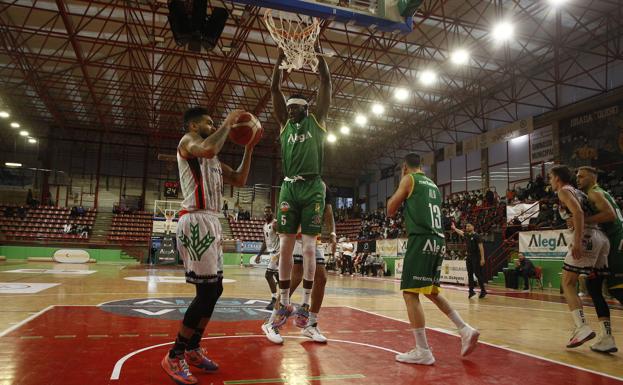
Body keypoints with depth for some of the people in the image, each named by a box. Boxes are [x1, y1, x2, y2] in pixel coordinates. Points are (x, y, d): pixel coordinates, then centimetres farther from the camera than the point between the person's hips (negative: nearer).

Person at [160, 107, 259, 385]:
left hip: (211, 222, 10)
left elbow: (239, 180, 23)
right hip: (197, 221, -10)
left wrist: (249, 147, 17)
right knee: (206, 291, -10)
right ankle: (174, 356, 4)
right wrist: (228, 122, -13)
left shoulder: (213, 160, 24)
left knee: (215, 290, 13)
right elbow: (208, 149, -27)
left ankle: (192, 348, 26)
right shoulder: (188, 141, -3)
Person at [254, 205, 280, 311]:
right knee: (277, 276, 14)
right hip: (272, 252, 9)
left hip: (277, 252, -9)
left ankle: (274, 300, -6)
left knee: (268, 275, -12)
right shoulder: (265, 225, 13)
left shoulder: (275, 223, -15)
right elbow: (265, 242, 21)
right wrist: (259, 254, 18)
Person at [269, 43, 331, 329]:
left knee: (309, 247, -2)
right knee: (285, 247, 1)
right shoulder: (285, 124, 17)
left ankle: (305, 305, 6)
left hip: (312, 187, -3)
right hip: (289, 187, 3)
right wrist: (281, 57, 5)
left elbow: (326, 82, 4)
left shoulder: (317, 120, 11)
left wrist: (317, 50, 2)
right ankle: (284, 304, 11)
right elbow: (274, 89, 11)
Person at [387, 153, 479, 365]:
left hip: (421, 240, -8)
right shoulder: (433, 185, 23)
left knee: (410, 292, -4)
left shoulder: (409, 179, 2)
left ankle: (423, 351, -4)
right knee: (431, 291, 21)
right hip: (439, 240, 8)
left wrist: (399, 189, 17)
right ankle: (465, 330, 17)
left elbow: (390, 210, 4)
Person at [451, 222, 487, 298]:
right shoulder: (466, 235, 9)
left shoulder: (477, 236, -11)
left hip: (476, 258, -7)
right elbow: (460, 232, 30)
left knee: (478, 274, -5)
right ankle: (471, 291, 13)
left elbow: (481, 247, -15)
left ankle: (483, 290, 6)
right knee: (470, 274, 7)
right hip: (469, 257, 7)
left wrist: (482, 258, -20)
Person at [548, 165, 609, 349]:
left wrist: (577, 241, -24)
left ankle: (582, 327, -17)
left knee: (568, 284, -5)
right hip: (601, 236, 9)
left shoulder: (564, 191, 0)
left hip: (586, 237, -8)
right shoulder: (578, 192, 26)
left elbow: (578, 212, -17)